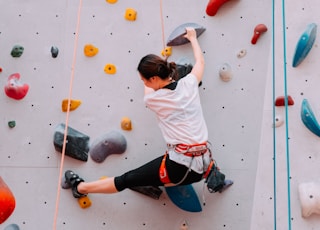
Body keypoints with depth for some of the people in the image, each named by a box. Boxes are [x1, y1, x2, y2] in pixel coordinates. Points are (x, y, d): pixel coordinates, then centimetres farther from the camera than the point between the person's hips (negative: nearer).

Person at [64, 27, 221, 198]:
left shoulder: (153, 99, -5)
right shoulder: (189, 84, 4)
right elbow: (200, 61, 27)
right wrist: (193, 38, 43)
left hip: (179, 165, -5)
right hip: (204, 165, 5)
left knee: (127, 180, 10)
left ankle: (81, 187, 24)